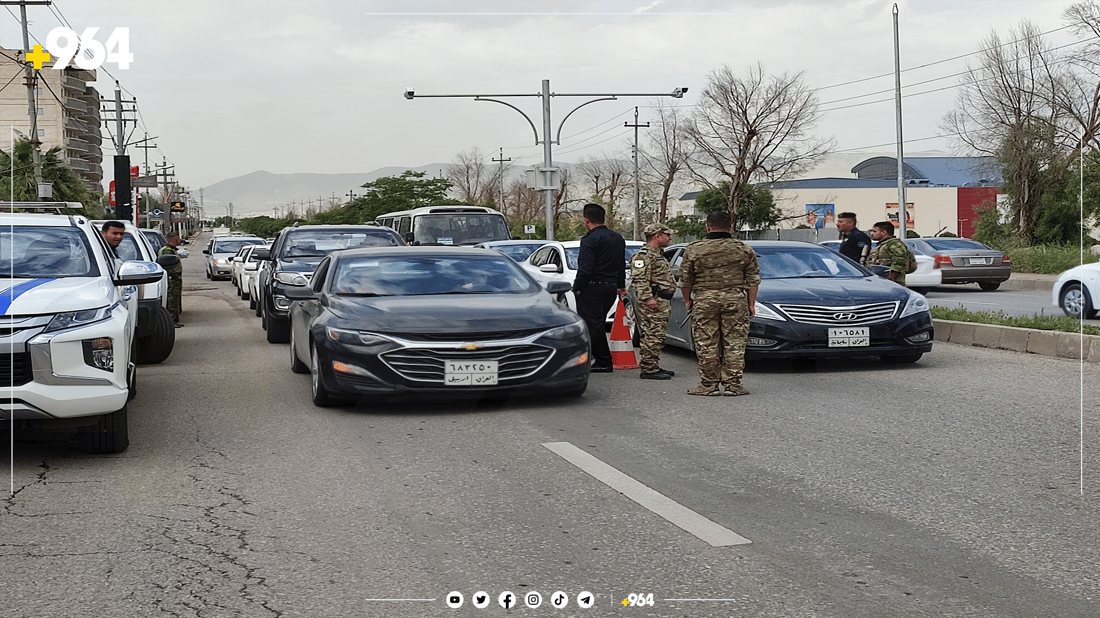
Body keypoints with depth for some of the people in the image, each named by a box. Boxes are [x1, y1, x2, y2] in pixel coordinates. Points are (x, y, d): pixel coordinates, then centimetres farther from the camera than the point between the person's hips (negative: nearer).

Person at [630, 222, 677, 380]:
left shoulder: (658, 254, 23)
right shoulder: (644, 255, -12)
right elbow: (640, 279, -21)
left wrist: (666, 301, 28)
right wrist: (648, 298, -27)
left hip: (662, 302, 11)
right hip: (652, 303, -11)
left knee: (657, 336, 13)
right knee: (652, 335, -10)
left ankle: (652, 366, 20)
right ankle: (648, 369, -9)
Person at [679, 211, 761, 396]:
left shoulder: (694, 250, 1)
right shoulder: (744, 250, 5)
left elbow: (685, 280, 6)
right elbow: (753, 280, 7)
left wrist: (687, 300, 19)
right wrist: (751, 303, 13)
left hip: (704, 300, -1)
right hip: (736, 299, 1)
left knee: (706, 345, 4)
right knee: (734, 344, 5)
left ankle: (708, 385, 6)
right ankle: (732, 384, 6)